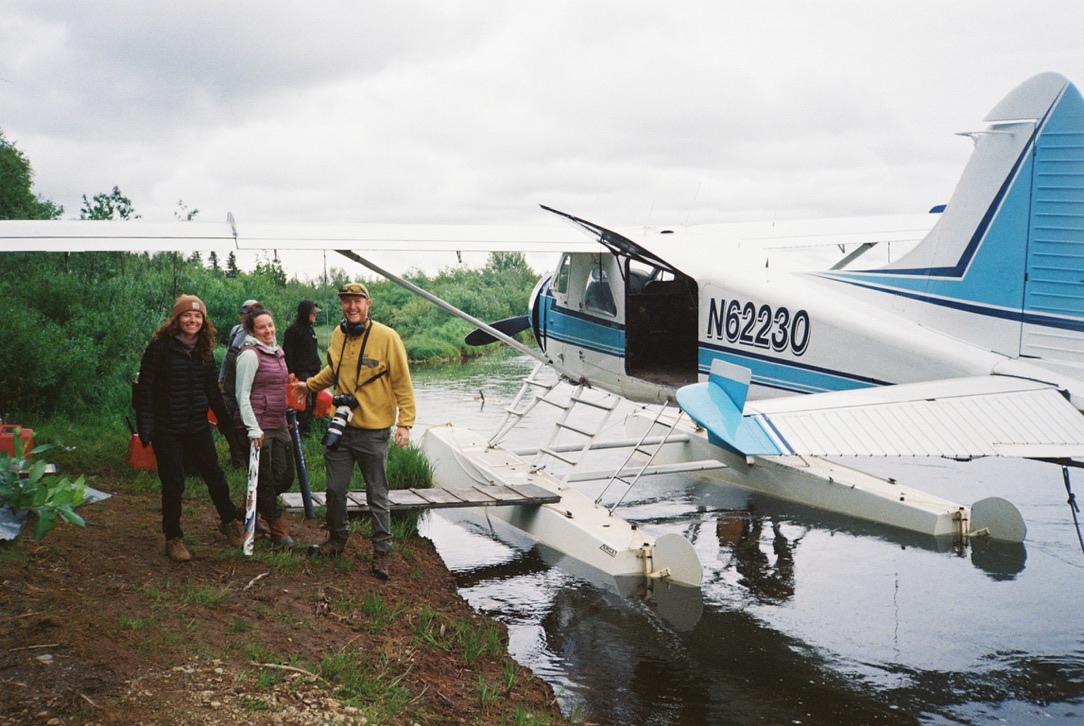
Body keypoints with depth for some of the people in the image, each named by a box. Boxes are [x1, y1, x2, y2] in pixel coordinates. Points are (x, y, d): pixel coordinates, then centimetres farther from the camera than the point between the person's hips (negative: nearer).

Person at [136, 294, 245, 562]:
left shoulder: (204, 350, 8)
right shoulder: (160, 347, -8)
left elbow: (212, 390, 16)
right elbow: (146, 389, -9)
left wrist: (227, 422, 15)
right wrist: (145, 428, -14)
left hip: (198, 427, 4)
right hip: (167, 428, -4)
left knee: (215, 475, 8)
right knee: (173, 484, 2)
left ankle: (229, 522, 29)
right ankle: (173, 538, 16)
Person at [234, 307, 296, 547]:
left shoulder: (277, 351, 13)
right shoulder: (250, 354, -12)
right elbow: (242, 395, -15)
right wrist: (253, 429, -19)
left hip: (279, 425, 8)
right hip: (260, 427, -8)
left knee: (286, 476, 9)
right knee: (266, 479, 1)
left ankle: (252, 508, 31)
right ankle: (279, 531, 11)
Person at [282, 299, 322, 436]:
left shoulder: (310, 329, 18)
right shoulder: (293, 330, -8)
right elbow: (287, 352, -11)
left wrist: (318, 365, 21)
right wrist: (290, 372, -16)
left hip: (314, 371, 8)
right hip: (301, 372, -8)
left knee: (313, 401, 7)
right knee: (306, 402, -11)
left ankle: (307, 428, 14)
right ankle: (299, 430, -4)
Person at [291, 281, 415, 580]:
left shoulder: (386, 337, -12)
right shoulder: (338, 335, 5)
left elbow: (402, 383, -10)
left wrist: (405, 422, -15)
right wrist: (310, 384, 18)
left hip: (374, 431, -5)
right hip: (341, 427, 5)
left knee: (377, 496, 4)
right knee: (335, 489, 13)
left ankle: (381, 552, 15)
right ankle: (337, 539, 34)